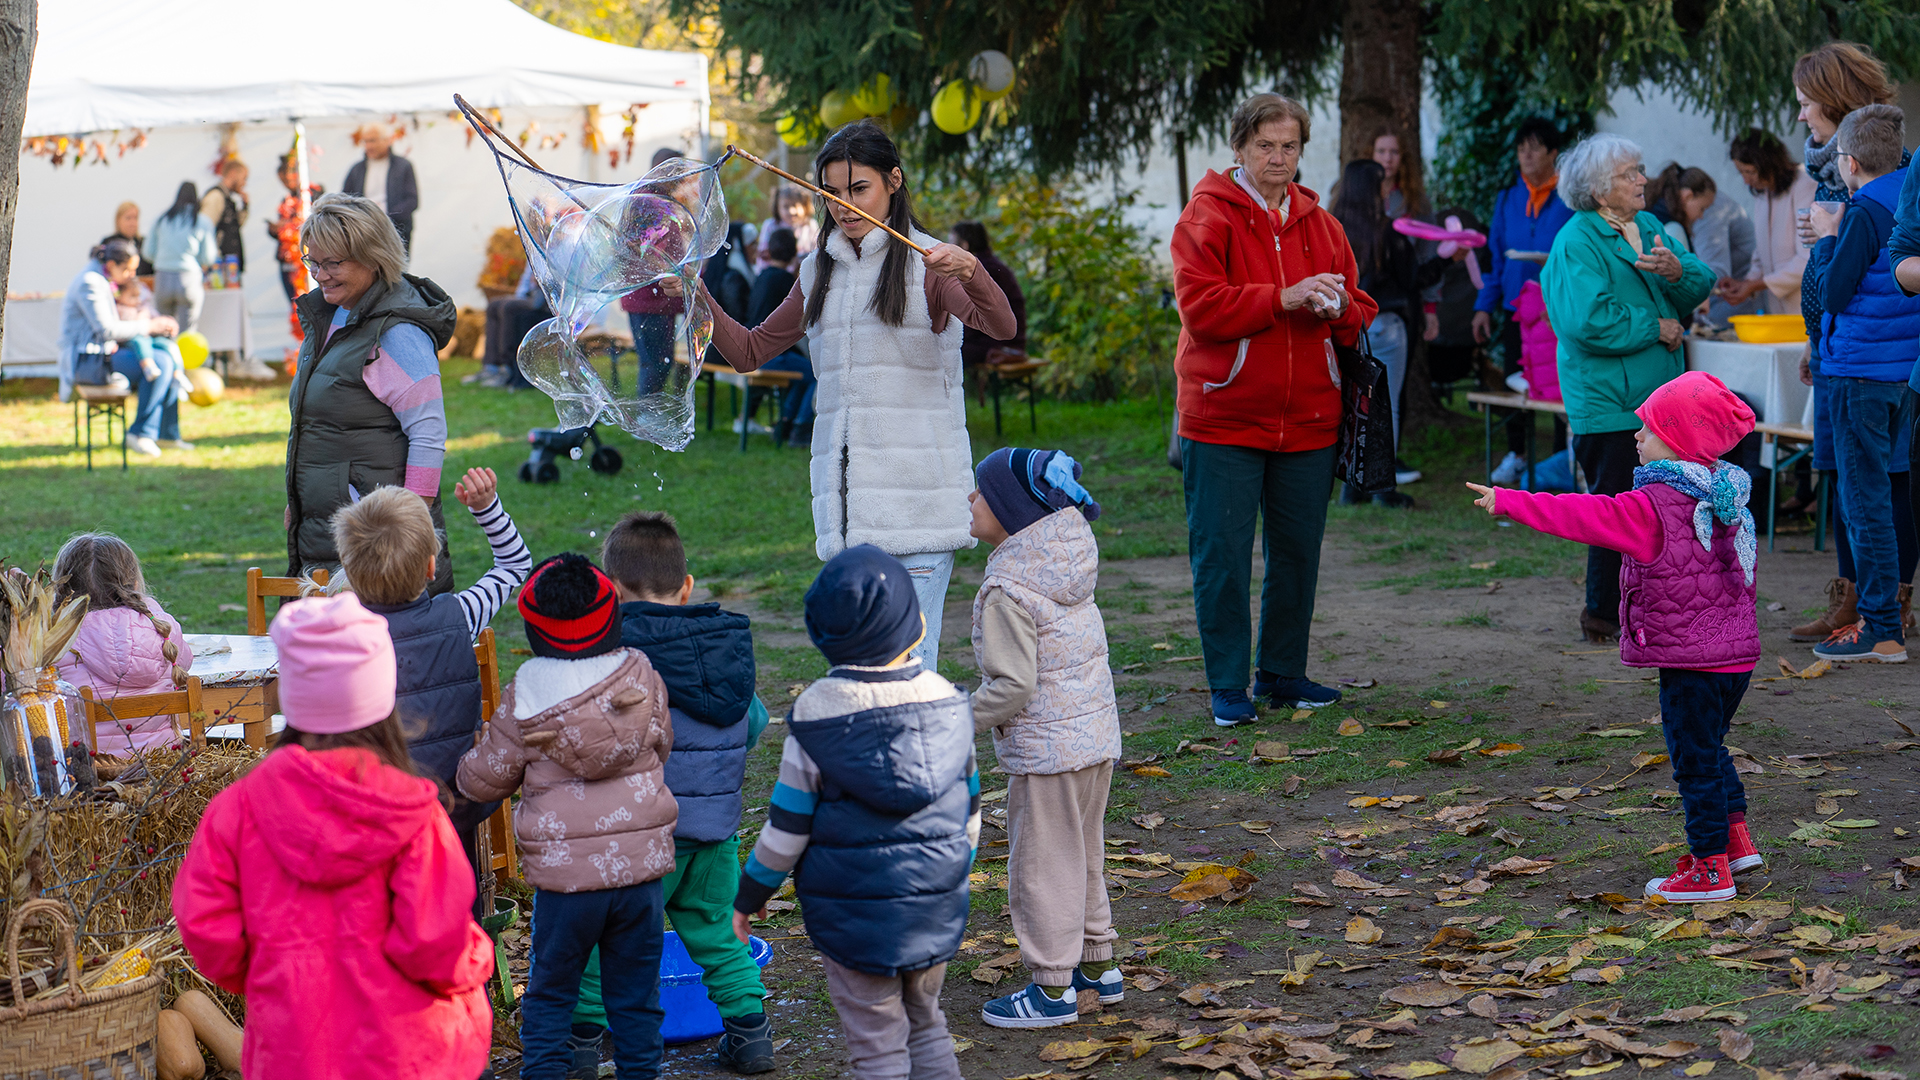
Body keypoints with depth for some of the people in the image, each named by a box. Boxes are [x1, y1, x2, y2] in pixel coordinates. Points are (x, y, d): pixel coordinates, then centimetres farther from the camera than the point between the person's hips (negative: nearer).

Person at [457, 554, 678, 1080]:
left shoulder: (523, 700, -8)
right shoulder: (643, 680, -2)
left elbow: (485, 779, 2)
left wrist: (464, 771, 24)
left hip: (564, 872, -2)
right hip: (642, 862, 2)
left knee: (550, 990, 12)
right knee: (635, 988, 14)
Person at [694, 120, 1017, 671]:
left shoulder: (926, 263, 0)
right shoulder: (819, 272, 18)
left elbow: (1002, 326, -16)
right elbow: (749, 351, 24)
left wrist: (969, 271, -35)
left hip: (915, 498, -5)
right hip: (845, 499, 5)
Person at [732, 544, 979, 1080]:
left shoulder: (818, 711, -14)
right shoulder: (947, 701, -2)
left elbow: (788, 824, -10)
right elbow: (968, 809, 7)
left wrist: (748, 896, 4)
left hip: (853, 909, -4)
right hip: (937, 907, 4)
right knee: (926, 1025, 21)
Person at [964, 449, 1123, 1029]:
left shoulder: (1008, 590, -23)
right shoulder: (1067, 558, 2)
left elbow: (1013, 686, -23)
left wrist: (961, 722, -11)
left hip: (1045, 747, -9)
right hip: (1098, 731, 9)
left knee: (1041, 863, 3)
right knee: (1084, 854, 21)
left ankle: (1052, 989, 11)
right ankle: (1098, 965, 32)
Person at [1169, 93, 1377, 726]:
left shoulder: (1318, 224, 13)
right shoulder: (1207, 217, -3)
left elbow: (1357, 318, 14)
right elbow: (1200, 305, -15)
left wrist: (1338, 307, -9)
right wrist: (1284, 298, -21)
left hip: (1307, 422, 5)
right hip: (1223, 418, -5)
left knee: (1298, 552, 10)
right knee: (1222, 555, -4)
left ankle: (1282, 673, 22)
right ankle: (1228, 686, 5)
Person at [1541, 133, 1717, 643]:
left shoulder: (1650, 228, 13)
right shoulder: (1577, 243, -13)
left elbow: (1700, 286, 5)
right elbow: (1590, 321, -24)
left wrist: (1677, 271, -18)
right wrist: (1656, 328, -14)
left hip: (1660, 399, 8)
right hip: (1608, 404, -8)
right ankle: (1605, 615, 6)